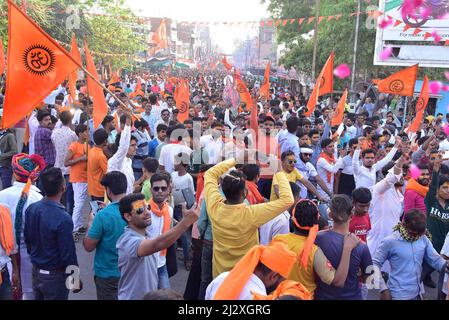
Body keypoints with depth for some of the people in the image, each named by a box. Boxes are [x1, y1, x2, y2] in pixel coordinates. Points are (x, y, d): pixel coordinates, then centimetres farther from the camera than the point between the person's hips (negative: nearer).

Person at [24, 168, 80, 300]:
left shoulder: (31, 209, -8)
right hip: (55, 275, -6)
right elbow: (68, 253, -22)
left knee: (38, 296, 23)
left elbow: (27, 240, 5)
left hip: (36, 271, 6)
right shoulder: (63, 219, -29)